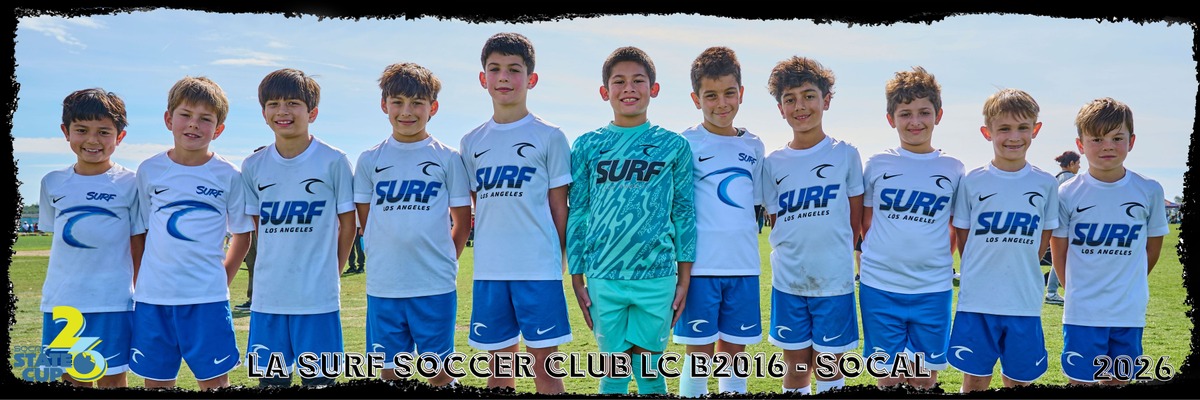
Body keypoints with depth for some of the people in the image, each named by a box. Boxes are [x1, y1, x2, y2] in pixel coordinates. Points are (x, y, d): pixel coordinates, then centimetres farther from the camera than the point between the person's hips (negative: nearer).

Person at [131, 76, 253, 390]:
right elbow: (141, 232, 11)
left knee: (214, 380, 3)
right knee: (156, 380, 11)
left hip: (206, 297, -2)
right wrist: (141, 281, 6)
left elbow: (242, 236, 7)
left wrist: (222, 279, 1)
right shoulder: (149, 170, 4)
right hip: (152, 296, 2)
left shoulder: (228, 176, -1)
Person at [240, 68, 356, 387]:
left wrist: (331, 273, 2)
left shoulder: (333, 161, -5)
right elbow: (257, 226, 15)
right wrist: (275, 265, 7)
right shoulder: (253, 166, 5)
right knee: (271, 380, 11)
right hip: (267, 298, 4)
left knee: (318, 380, 4)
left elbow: (348, 223, 1)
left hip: (318, 298, -3)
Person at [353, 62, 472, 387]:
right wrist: (386, 260, 4)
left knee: (440, 372, 5)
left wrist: (443, 263, 1)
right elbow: (366, 222, 11)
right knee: (390, 372, 9)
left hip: (436, 287, -2)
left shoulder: (448, 159, 1)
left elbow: (462, 222, 5)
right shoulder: (370, 160, 6)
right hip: (382, 287, 2)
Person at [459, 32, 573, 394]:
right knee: (500, 366, 12)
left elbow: (559, 206, 1)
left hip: (539, 269, -3)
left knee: (544, 362, 2)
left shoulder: (549, 137, 0)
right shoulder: (472, 142, 10)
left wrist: (560, 262, 0)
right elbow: (473, 209, 15)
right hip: (488, 271, 4)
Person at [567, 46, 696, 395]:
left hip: (657, 277, 0)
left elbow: (685, 215, 6)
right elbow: (577, 214, 7)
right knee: (614, 370, 9)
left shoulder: (674, 146, 4)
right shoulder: (588, 146, 5)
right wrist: (577, 279, 5)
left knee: (649, 371, 7)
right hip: (603, 278, 1)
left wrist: (684, 280, 4)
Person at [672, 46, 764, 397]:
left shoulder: (753, 146, 11)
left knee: (733, 351, 11)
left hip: (743, 266, 4)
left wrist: (745, 246, 12)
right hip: (700, 266, -4)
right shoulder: (685, 144, -4)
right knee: (700, 353, 1)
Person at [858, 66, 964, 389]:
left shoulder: (953, 170, 3)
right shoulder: (877, 165, 2)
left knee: (925, 377, 8)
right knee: (889, 376, 7)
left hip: (933, 290, 0)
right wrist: (869, 260, 1)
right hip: (880, 288, 0)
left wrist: (938, 260, 4)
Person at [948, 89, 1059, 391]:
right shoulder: (972, 181, -1)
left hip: (1025, 302, 1)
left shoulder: (1046, 184, 3)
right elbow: (962, 237, 5)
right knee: (975, 380, 6)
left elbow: (1043, 239, 11)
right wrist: (982, 273, 2)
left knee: (1019, 381, 10)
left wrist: (1017, 269, 6)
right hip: (977, 300, -1)